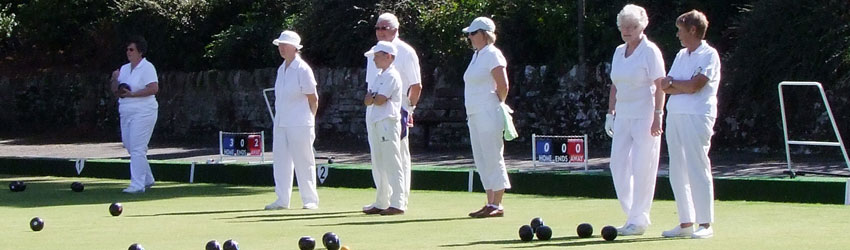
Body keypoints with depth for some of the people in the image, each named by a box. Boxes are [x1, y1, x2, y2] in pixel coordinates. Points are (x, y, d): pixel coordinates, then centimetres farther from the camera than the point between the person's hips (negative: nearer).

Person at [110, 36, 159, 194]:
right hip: (126, 113, 9)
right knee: (130, 147, 11)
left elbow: (154, 88, -18)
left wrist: (132, 94, -20)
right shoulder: (124, 68, 17)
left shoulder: (147, 68, -7)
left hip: (143, 113, -9)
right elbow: (115, 91, 17)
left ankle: (137, 184, -12)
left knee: (137, 148, -12)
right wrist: (115, 80, -3)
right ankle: (147, 180, 23)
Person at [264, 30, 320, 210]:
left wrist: (308, 120, -1)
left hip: (300, 124, -7)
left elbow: (313, 99, -5)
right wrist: (279, 117, 11)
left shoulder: (303, 69, -9)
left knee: (303, 162, -3)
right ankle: (282, 200, 12)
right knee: (281, 161, 7)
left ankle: (310, 200, 4)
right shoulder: (281, 69, 13)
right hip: (281, 123, 7)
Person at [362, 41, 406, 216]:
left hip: (388, 123, -10)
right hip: (374, 123, 10)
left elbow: (380, 100, -17)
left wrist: (372, 97, 2)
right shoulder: (379, 77, 20)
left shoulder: (392, 76, -9)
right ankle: (381, 203, 18)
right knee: (379, 166, 12)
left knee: (392, 165, -9)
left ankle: (397, 204, -10)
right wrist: (373, 97, -8)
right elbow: (367, 101, 13)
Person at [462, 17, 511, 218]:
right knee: (482, 161, 10)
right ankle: (490, 204, 14)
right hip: (474, 115, 10)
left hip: (489, 115, -10)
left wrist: (497, 104, -5)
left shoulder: (492, 55, -11)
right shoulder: (477, 55, 17)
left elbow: (503, 86, -17)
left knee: (493, 159, -7)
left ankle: (497, 205, -5)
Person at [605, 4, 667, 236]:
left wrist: (658, 116, -17)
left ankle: (639, 221, 0)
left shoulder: (650, 51, -7)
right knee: (618, 164, 3)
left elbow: (660, 85, -11)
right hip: (623, 116, 7)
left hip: (645, 116, -7)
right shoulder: (618, 52, 13)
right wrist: (610, 113, 14)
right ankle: (632, 215, 14)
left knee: (642, 168, -6)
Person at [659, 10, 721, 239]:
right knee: (678, 172, 6)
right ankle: (686, 223, 11)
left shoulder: (709, 55, -5)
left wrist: (672, 82, 0)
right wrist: (684, 87, -8)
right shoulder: (681, 55, 19)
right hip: (675, 116, 8)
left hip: (697, 117, -8)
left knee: (698, 170, -8)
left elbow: (694, 85, -16)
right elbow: (665, 87, 10)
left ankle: (706, 224, -4)